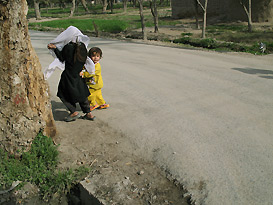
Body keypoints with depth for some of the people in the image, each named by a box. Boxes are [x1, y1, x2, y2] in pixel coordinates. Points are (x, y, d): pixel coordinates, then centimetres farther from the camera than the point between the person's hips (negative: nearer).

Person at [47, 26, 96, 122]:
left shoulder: (68, 47, -20)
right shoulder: (82, 46, -4)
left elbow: (61, 58, -5)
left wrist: (55, 48, 3)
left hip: (69, 75, -6)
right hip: (79, 75, 6)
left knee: (64, 94, 12)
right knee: (81, 93, 18)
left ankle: (74, 112, 10)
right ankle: (89, 113, 20)